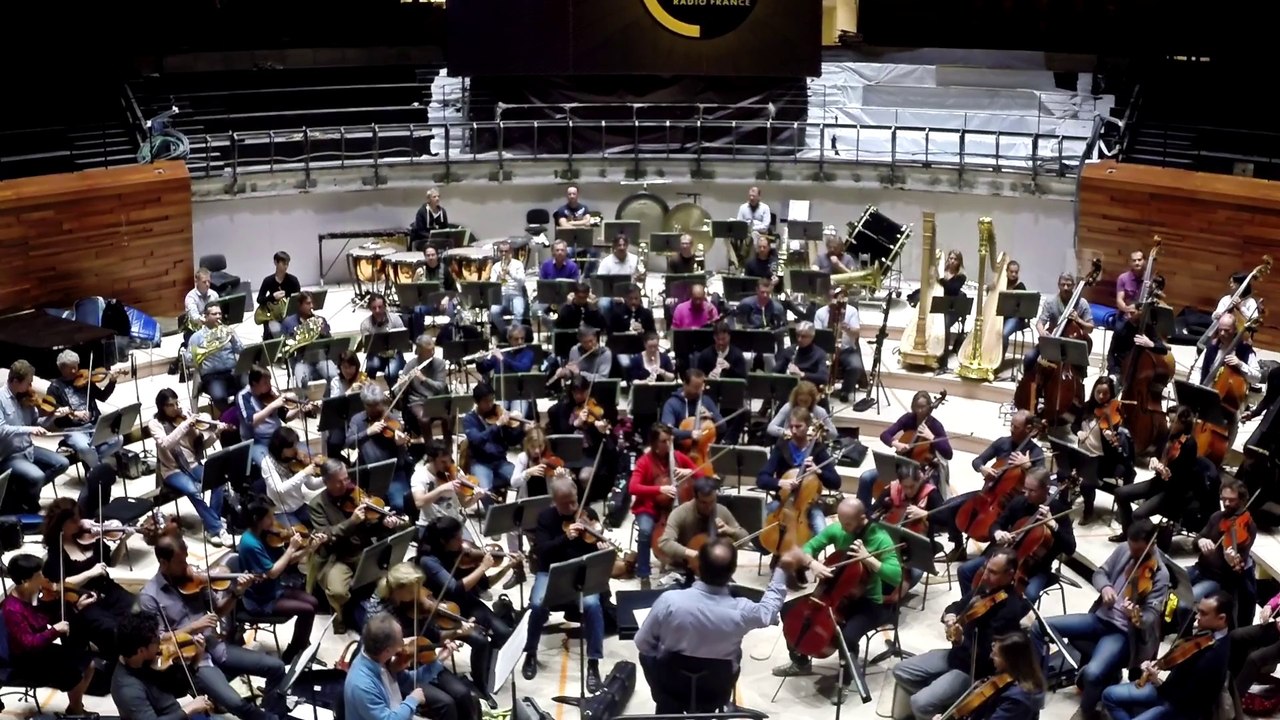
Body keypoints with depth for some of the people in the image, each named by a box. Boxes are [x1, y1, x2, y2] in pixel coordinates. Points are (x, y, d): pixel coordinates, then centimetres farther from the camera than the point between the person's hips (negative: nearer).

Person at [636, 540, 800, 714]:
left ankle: (669, 711, 34)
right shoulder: (741, 611, -27)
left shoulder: (669, 600, -30)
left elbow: (642, 644, -13)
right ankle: (703, 711, 32)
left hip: (671, 686, -2)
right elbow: (769, 609, -2)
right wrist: (782, 570, 7)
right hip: (716, 693, 2)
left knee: (648, 655, 30)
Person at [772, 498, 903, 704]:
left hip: (868, 602, -6)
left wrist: (869, 558, -34)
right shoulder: (836, 530, -7)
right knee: (788, 609, 0)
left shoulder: (880, 538, -21)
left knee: (848, 635, -33)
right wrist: (813, 563, -22)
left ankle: (845, 682, -3)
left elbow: (896, 577, -28)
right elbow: (809, 547, 0)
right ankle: (800, 663, 22)